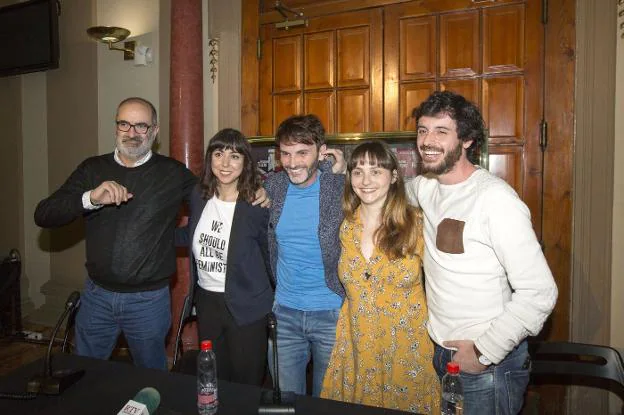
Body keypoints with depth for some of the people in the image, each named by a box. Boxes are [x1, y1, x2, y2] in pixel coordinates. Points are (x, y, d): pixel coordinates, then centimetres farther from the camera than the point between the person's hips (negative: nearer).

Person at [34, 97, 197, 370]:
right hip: (97, 295, 3)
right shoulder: (93, 169, 1)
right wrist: (90, 198, -26)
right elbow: (43, 215, -7)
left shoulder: (173, 173, -5)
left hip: (149, 299, -2)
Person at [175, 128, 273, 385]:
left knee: (246, 387, 10)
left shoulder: (257, 204, -16)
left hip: (245, 306, -5)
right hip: (206, 299, 5)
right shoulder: (198, 196, -1)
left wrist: (275, 301, -9)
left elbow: (269, 255, -8)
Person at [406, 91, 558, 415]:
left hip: (491, 364, -7)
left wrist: (484, 352, -17)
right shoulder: (424, 187, 0)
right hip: (440, 355, 7)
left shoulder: (495, 199, -22)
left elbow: (539, 293, -23)